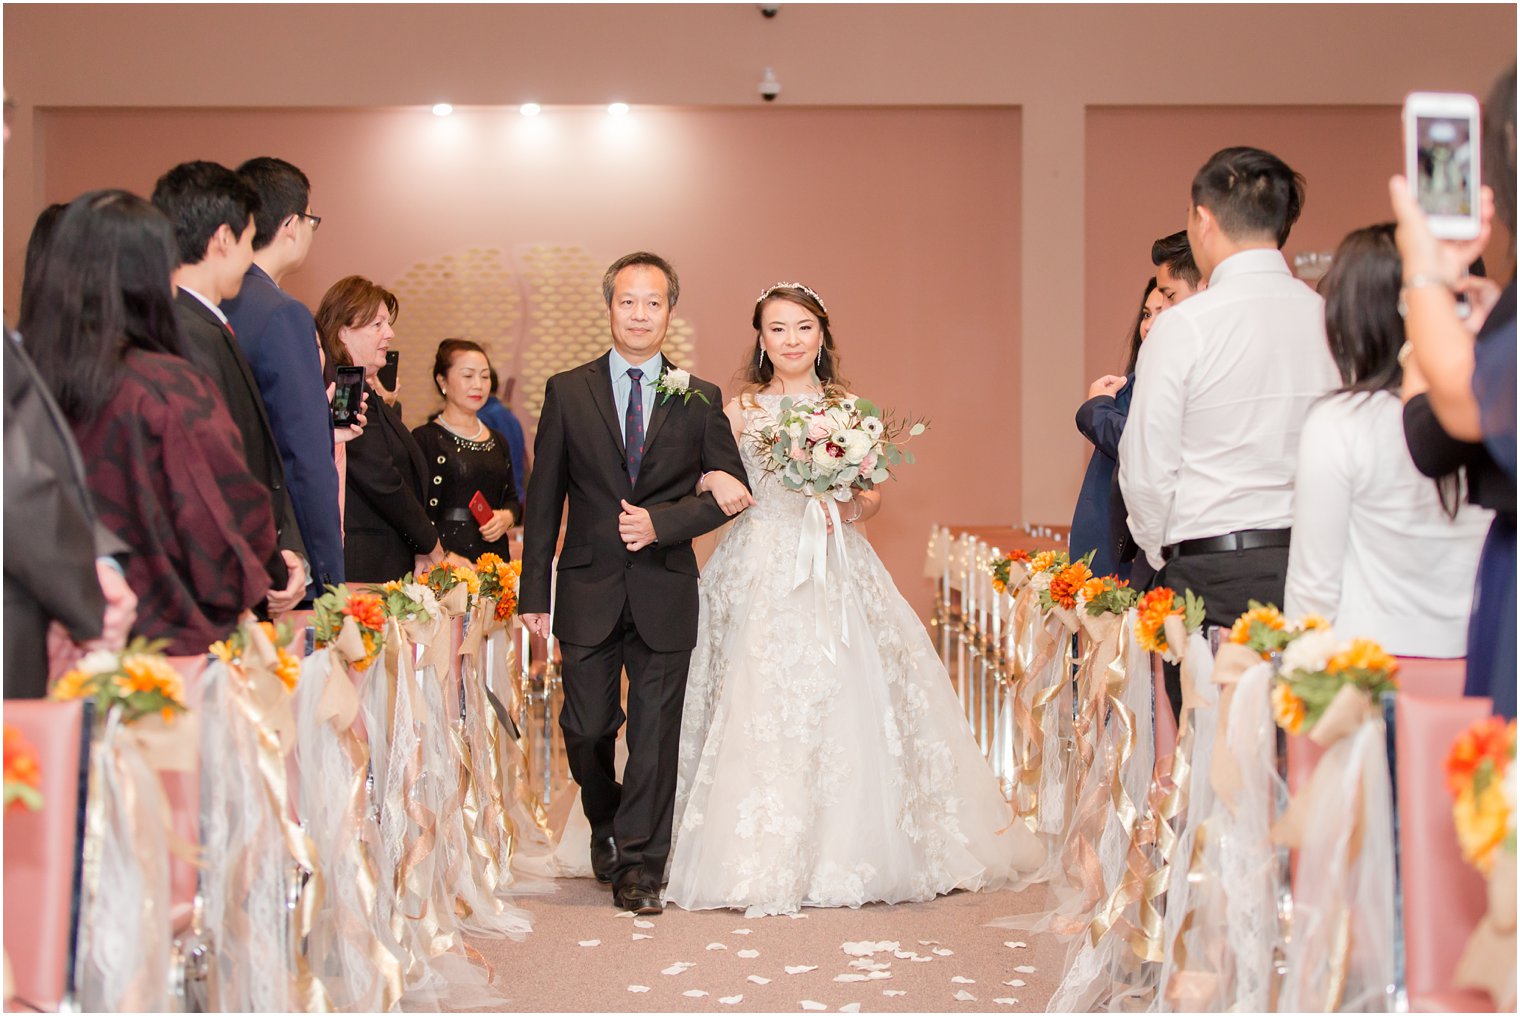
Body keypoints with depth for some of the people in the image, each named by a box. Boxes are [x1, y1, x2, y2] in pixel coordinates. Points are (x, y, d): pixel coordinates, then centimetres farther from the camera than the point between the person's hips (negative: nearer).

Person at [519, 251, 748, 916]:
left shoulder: (700, 400, 4)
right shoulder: (567, 392, 4)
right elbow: (543, 500, 4)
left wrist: (660, 522, -12)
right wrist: (534, 592, 0)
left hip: (665, 593, 0)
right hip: (589, 591, 0)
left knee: (655, 734, 2)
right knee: (586, 729, 7)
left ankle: (639, 866, 13)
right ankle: (607, 827, 34)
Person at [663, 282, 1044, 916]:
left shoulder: (848, 408, 10)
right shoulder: (743, 408, 6)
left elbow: (873, 496, 12)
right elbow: (700, 469, 3)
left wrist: (854, 507, -9)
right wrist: (715, 478, -18)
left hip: (837, 573, 1)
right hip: (762, 573, -1)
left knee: (847, 705, -4)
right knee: (761, 707, -6)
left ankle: (851, 854, 8)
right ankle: (764, 861, 2)